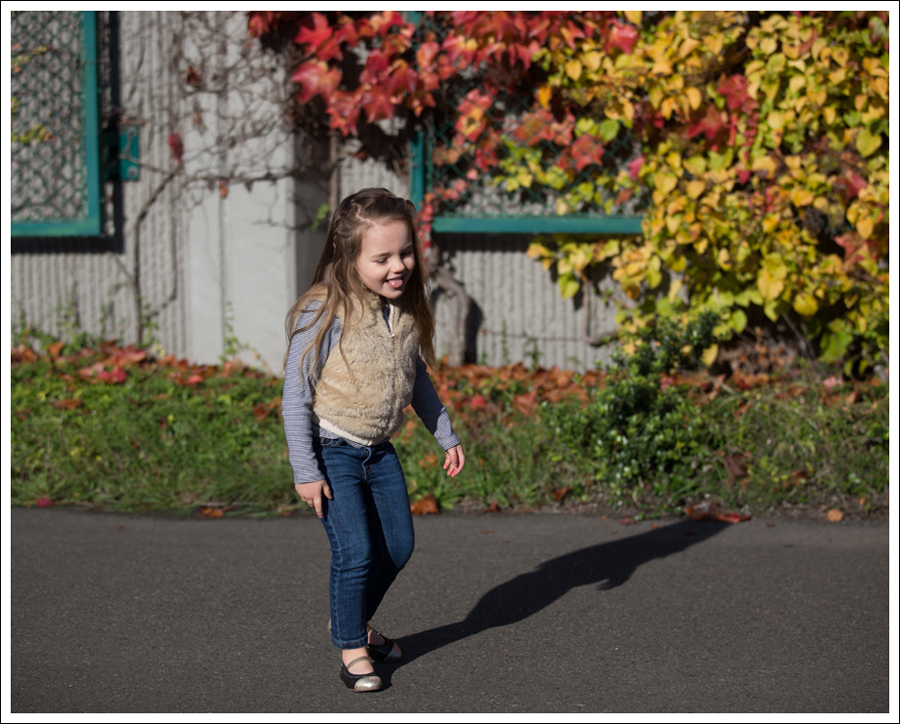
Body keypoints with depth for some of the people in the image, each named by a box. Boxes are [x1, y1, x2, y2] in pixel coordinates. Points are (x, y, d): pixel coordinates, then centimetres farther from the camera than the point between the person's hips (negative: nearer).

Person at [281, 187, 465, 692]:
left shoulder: (408, 311, -2)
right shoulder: (324, 314, -22)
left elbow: (418, 379, 15)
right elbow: (296, 396, -17)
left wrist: (447, 436, 16)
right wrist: (306, 471, -17)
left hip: (380, 451, 7)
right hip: (332, 451, -7)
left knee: (398, 547, 11)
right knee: (356, 551, -11)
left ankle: (352, 619, 35)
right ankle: (351, 647, 9)